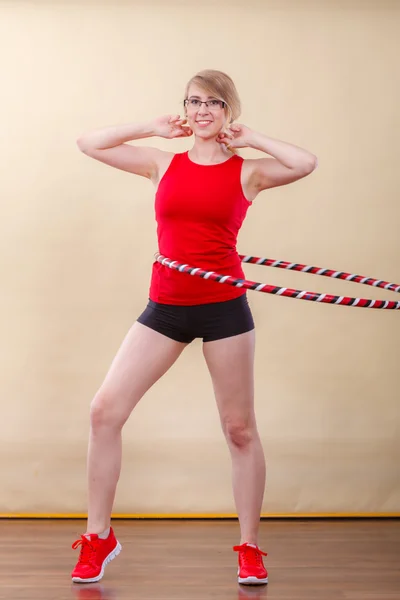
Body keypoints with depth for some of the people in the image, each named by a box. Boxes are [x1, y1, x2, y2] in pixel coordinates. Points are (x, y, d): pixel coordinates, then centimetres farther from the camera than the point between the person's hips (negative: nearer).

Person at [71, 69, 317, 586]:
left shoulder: (247, 171, 2)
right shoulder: (164, 163, 9)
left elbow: (305, 164, -17)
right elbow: (88, 143, 10)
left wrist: (250, 138, -4)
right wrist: (154, 129, 6)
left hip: (224, 305, -2)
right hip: (165, 306, 3)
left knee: (239, 429, 5)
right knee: (104, 410, -3)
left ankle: (249, 548, 21)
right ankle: (99, 538, 12)